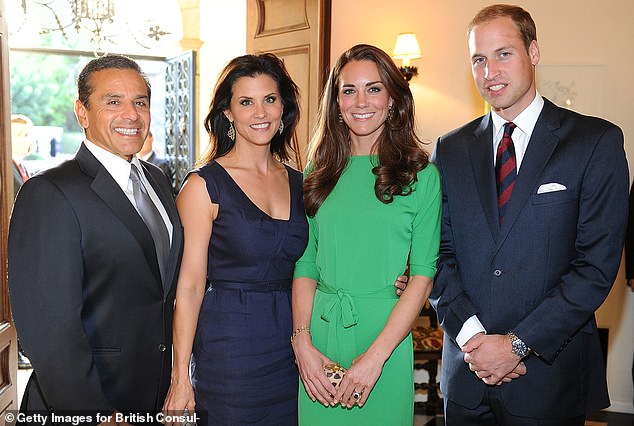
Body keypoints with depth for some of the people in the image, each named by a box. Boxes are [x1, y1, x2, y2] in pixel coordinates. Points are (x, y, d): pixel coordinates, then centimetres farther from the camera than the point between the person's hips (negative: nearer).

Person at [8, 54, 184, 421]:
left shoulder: (157, 179, 5)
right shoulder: (48, 194, -18)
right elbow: (48, 325, -22)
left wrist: (176, 376, 9)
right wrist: (95, 414, -21)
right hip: (80, 404, -7)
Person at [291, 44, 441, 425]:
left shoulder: (421, 175, -4)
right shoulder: (319, 174, 5)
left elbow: (422, 275, -8)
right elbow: (305, 265, 4)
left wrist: (375, 356, -15)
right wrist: (303, 344, -8)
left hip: (386, 332, -2)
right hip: (320, 329, 3)